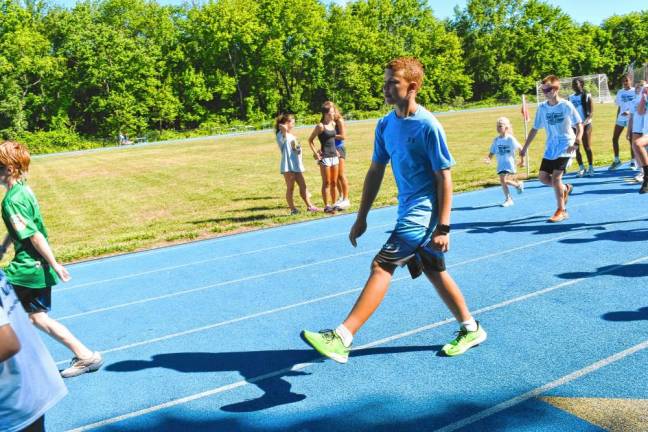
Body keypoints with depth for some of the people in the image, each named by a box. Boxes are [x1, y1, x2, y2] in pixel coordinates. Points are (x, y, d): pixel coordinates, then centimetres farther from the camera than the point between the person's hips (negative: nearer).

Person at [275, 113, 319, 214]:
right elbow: (284, 129, -34)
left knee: (303, 186, 10)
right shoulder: (282, 135, -9)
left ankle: (309, 206, 17)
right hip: (288, 165, -8)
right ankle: (293, 209, 6)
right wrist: (283, 127, -14)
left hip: (297, 165, 8)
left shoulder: (291, 136, 19)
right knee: (290, 188, 0)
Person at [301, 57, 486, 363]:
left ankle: (341, 339, -14)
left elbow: (444, 178, -14)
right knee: (435, 272, 17)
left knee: (381, 266, -15)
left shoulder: (428, 126, -16)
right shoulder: (385, 125, 6)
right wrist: (361, 218, 10)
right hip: (409, 211, 8)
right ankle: (471, 329, 35)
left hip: (423, 212, -8)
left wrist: (443, 227, -17)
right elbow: (376, 171, 11)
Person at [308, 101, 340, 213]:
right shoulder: (320, 126, -10)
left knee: (334, 182, 9)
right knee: (326, 183, -2)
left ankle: (334, 204, 17)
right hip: (325, 157, -6)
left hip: (334, 156, 6)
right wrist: (316, 153, -10)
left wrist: (336, 150, 13)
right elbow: (310, 140, -5)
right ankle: (327, 206, 3)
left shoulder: (333, 124, 9)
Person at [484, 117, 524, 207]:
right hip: (500, 164, 6)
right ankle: (509, 199, 17)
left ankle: (518, 184, 13)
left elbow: (520, 148, -5)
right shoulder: (496, 140, 3)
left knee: (504, 181, -16)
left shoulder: (510, 139, -11)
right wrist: (489, 159, -13)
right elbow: (492, 152, 6)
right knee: (502, 181, 3)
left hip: (509, 163, -5)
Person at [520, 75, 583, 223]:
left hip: (565, 146, -6)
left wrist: (576, 142, -24)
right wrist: (524, 149, 7)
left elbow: (579, 125, -8)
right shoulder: (542, 107, 3)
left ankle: (561, 211, -3)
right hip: (551, 147, 6)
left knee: (556, 176, -15)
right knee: (543, 176, 1)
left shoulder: (566, 105, -10)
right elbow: (535, 129, 10)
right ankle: (565, 188, 31)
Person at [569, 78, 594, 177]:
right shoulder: (571, 97, 10)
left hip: (585, 125, -4)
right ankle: (581, 168, 11)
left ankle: (590, 168, 11)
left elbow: (591, 112, -9)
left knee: (587, 147, 0)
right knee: (575, 147, 1)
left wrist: (585, 122, -24)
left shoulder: (587, 96, -3)